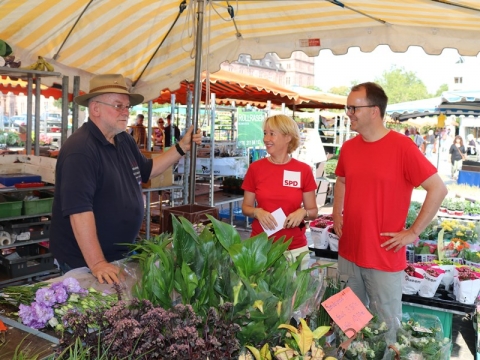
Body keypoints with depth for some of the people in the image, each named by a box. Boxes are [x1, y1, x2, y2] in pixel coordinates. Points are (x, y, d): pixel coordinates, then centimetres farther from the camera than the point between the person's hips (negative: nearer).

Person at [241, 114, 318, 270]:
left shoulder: (303, 170, -3)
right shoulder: (256, 168, -2)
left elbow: (313, 210, 5)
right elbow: (245, 207, 6)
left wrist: (303, 212, -15)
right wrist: (257, 212, -14)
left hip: (294, 249, 0)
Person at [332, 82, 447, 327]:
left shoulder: (402, 146, -15)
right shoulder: (348, 147, 4)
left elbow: (438, 189, -14)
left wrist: (413, 232, -13)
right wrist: (336, 215, 9)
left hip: (384, 257, -5)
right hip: (348, 252, 6)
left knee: (385, 325, 10)